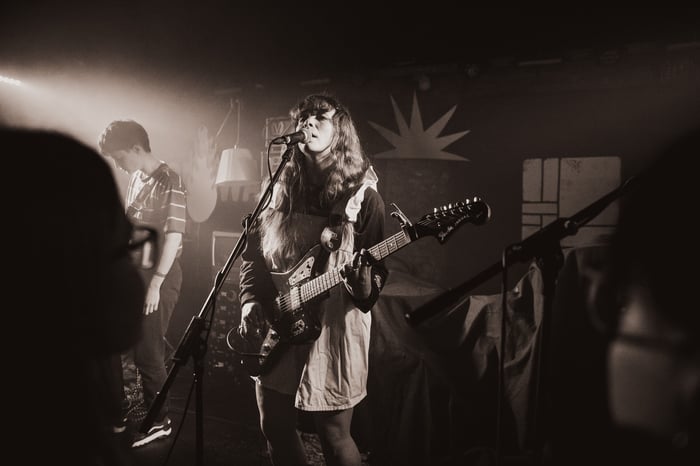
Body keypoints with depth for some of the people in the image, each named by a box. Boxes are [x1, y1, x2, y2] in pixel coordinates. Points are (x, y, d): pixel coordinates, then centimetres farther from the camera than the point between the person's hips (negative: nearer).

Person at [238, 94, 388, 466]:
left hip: (331, 330, -5)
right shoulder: (282, 190, 7)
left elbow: (377, 272, -8)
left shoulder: (362, 197, -7)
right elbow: (253, 252, 12)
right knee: (275, 429, 15)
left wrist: (363, 284, -30)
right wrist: (250, 300, -2)